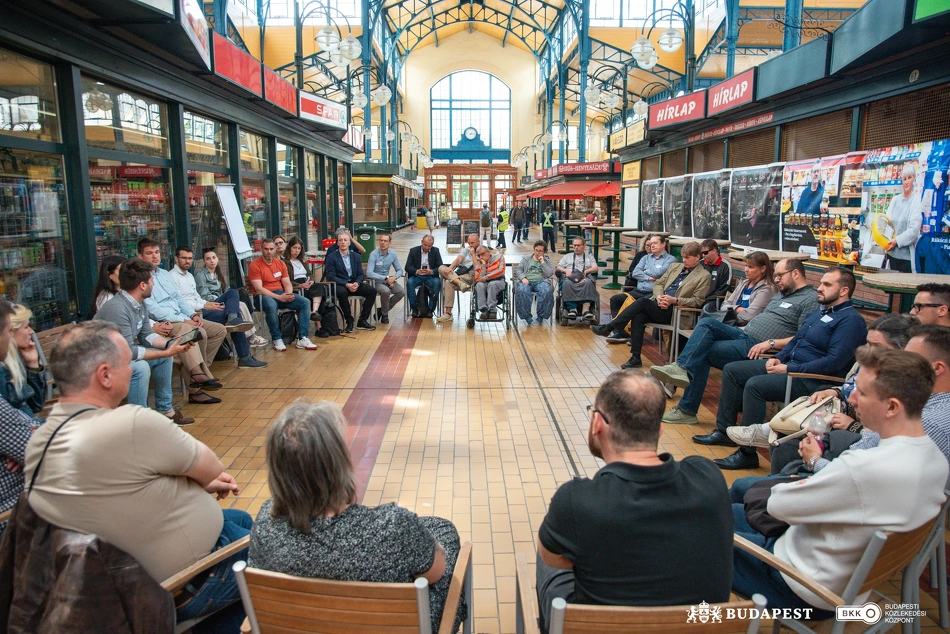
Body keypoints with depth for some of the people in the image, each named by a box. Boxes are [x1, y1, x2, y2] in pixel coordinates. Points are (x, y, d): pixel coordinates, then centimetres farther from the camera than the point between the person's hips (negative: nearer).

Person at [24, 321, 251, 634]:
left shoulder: (39, 441, -6)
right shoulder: (130, 426, -34)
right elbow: (212, 468, -19)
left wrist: (200, 483, 4)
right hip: (189, 587, -8)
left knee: (241, 520, 28)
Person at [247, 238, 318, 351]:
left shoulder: (281, 263, 13)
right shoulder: (254, 265, -6)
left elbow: (287, 283, 10)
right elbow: (259, 289, -14)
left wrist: (289, 294, -14)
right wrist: (278, 297, -22)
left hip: (281, 294, 6)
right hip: (264, 296, -6)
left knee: (305, 302, -15)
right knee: (271, 306, -41)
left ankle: (302, 338, -18)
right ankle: (277, 339, -23)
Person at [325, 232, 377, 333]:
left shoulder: (356, 256, 13)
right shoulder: (331, 257, 0)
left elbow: (361, 274, 9)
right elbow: (331, 276, -8)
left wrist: (357, 283, -14)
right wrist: (346, 284, -21)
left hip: (354, 284, 5)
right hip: (340, 285, -4)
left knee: (372, 291, -18)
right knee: (342, 293, -39)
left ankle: (362, 320, -11)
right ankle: (349, 321, -21)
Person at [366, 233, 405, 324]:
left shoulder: (393, 254, -1)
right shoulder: (374, 254, -16)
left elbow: (400, 270, 5)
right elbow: (369, 273, -24)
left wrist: (394, 277, -18)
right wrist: (386, 278, -25)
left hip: (388, 280, 5)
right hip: (376, 281, -5)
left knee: (401, 292, -19)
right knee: (386, 291, -35)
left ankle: (382, 310, 2)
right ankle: (384, 314, -7)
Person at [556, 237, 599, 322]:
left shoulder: (589, 257, 30)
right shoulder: (567, 256, 33)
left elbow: (596, 268, 13)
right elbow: (558, 268, 21)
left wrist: (586, 271, -7)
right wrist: (566, 270, -1)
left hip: (585, 278, 0)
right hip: (569, 277, 0)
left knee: (588, 283, -39)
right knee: (567, 284, -39)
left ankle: (586, 309, -50)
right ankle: (572, 308, -44)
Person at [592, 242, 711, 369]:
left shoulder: (704, 276, 4)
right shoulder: (675, 266, 22)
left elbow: (697, 301, -3)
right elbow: (658, 283, 20)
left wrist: (675, 300, -15)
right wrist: (659, 296, -2)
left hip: (673, 311, -5)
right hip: (658, 304, 6)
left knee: (642, 301, -28)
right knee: (638, 316, -26)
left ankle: (608, 328, -25)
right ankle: (635, 358, -22)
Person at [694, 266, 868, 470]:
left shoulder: (851, 320, -12)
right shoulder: (821, 311, 19)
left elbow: (835, 361, -22)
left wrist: (789, 369, -20)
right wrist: (778, 358, 5)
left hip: (813, 379, -10)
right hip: (788, 364, 10)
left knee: (755, 385, -30)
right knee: (732, 370, 3)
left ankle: (747, 453, -21)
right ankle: (724, 431, 8)